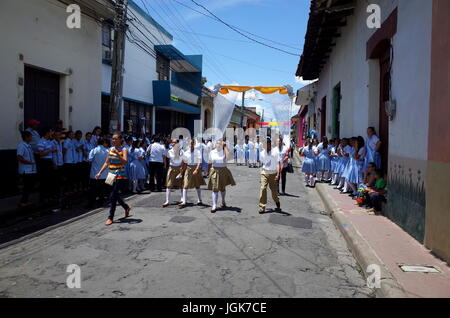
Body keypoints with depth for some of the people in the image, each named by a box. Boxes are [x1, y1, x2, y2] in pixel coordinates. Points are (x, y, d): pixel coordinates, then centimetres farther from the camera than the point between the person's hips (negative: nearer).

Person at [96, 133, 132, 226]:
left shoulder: (124, 150, -7)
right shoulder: (111, 149, 10)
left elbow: (125, 162, -22)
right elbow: (107, 163, 14)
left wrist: (117, 153, -31)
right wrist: (100, 173, 7)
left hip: (120, 176, -6)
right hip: (112, 176, 6)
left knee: (113, 197, -9)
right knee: (115, 196, 14)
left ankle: (110, 217, 1)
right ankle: (126, 207, 40)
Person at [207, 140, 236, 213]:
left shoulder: (224, 151, -2)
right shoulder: (212, 152, 4)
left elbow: (228, 155, -26)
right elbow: (209, 163, 11)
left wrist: (225, 146, -17)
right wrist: (209, 171, 9)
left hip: (223, 171, 0)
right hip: (214, 171, 0)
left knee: (222, 188, 13)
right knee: (215, 188, -6)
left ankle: (223, 201, 39)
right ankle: (214, 206, -4)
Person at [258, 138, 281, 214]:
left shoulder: (275, 151, -6)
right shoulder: (262, 153, 3)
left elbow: (279, 163, -7)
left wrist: (278, 174, -14)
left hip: (273, 173, -1)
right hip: (264, 173, 1)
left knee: (274, 190, 6)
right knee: (263, 188, -14)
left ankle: (277, 203, 36)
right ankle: (262, 207, -9)